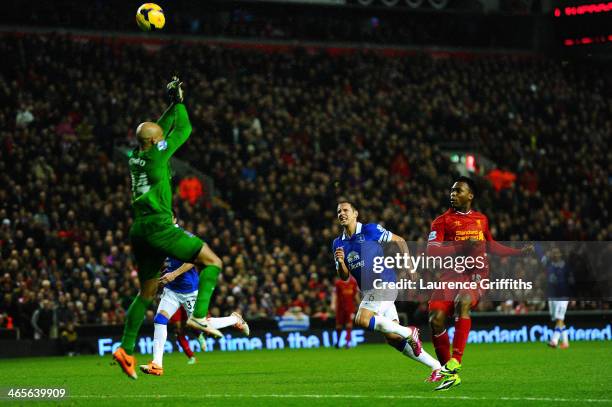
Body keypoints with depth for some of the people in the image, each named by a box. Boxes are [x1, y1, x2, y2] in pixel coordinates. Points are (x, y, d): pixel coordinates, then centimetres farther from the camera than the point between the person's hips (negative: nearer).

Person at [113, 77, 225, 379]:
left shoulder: (135, 157, 13)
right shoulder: (156, 155, -7)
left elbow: (162, 128, 30)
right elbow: (183, 130, 4)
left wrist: (172, 106, 31)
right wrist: (178, 102, 16)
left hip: (140, 230, 8)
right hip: (159, 227, -8)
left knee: (147, 292, 16)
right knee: (212, 261, -2)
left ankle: (126, 350, 9)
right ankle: (199, 316, -18)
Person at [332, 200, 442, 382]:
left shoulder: (370, 230, -5)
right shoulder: (338, 244, 11)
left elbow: (399, 241, 3)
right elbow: (344, 277, 10)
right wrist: (340, 262, -10)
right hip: (368, 290, 7)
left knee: (362, 320, -25)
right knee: (392, 338, 2)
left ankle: (409, 332, -11)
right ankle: (437, 367, 9)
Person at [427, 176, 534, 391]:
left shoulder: (481, 219, 16)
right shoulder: (443, 220, 4)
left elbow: (491, 246, 32)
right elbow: (432, 250, -10)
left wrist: (519, 252, 31)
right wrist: (462, 247, -19)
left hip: (476, 275, 0)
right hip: (451, 275, 0)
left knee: (463, 301, -33)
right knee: (436, 319, -17)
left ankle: (454, 363, -36)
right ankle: (449, 373, 1)